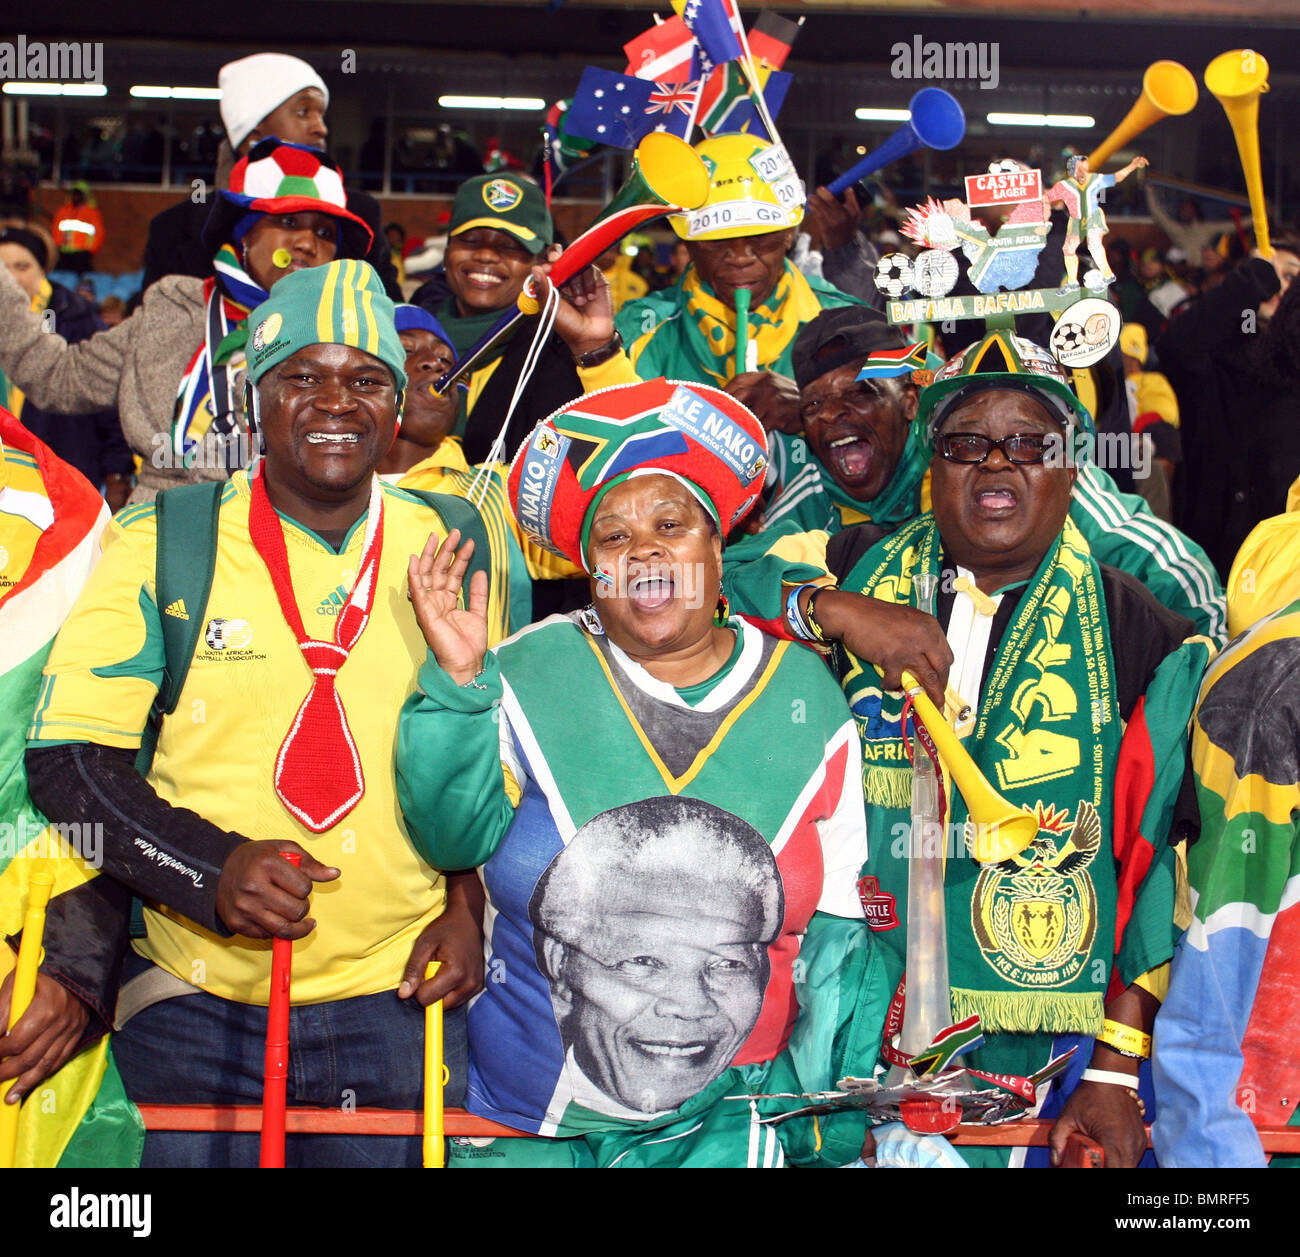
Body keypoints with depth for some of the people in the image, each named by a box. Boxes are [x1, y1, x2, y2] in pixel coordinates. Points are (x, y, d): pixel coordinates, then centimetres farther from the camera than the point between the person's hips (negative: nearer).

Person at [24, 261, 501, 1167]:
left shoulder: (451, 549, 3)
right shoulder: (164, 543, -4)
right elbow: (65, 754, -6)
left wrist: (468, 905, -1)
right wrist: (211, 870, -20)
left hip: (398, 998, 2)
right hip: (195, 1001, -1)